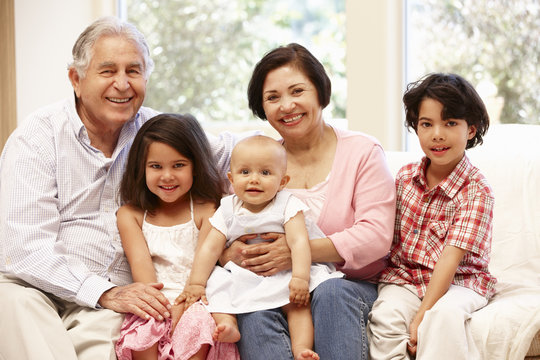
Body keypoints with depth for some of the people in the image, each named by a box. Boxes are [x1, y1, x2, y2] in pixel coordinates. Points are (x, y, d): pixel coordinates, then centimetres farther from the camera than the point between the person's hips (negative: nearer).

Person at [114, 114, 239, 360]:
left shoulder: (205, 210, 5)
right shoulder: (130, 215, 11)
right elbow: (140, 263, -3)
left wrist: (181, 308, -19)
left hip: (194, 303, -1)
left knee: (196, 323, -33)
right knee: (141, 332, -29)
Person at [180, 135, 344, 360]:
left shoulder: (287, 206, -4)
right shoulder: (228, 211, 4)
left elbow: (298, 242, -16)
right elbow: (210, 248, 1)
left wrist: (300, 277, -30)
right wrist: (196, 283, -8)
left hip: (282, 276, -3)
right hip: (241, 277, 3)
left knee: (299, 302, -26)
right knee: (217, 284, -20)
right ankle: (225, 323, -36)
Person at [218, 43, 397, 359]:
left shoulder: (362, 151, 5)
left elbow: (376, 236, -8)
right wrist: (230, 253, -19)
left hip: (350, 284, -2)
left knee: (332, 293, -36)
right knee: (252, 311, -32)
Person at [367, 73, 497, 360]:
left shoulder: (476, 191, -12)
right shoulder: (406, 176, 4)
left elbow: (451, 257, -19)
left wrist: (422, 315, -25)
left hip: (458, 281, -3)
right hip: (403, 276, 4)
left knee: (444, 314, -34)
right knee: (385, 315, -26)